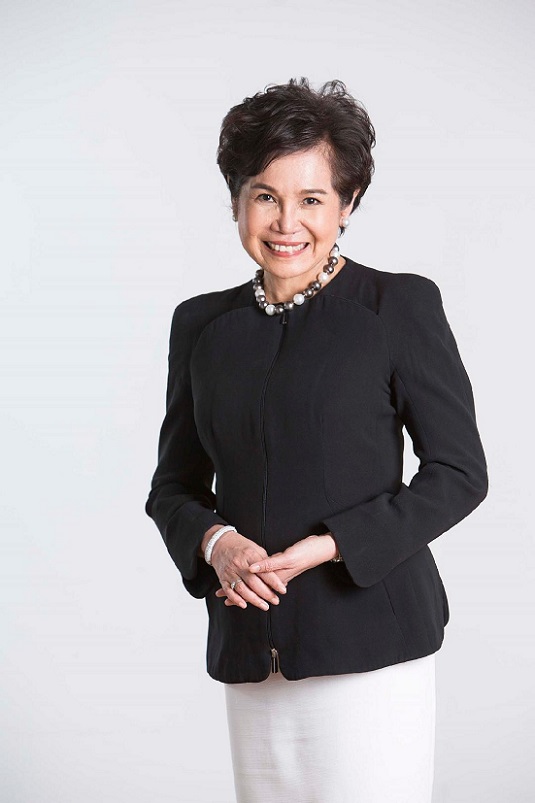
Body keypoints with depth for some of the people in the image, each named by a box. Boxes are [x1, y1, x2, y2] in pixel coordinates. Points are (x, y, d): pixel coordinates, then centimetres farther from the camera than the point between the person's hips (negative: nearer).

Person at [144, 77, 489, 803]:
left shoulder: (401, 305, -2)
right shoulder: (202, 324, 11)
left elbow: (460, 473, -4)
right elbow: (174, 483, 15)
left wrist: (330, 546, -13)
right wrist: (213, 540, -7)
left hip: (369, 637, -4)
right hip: (248, 646, 4)